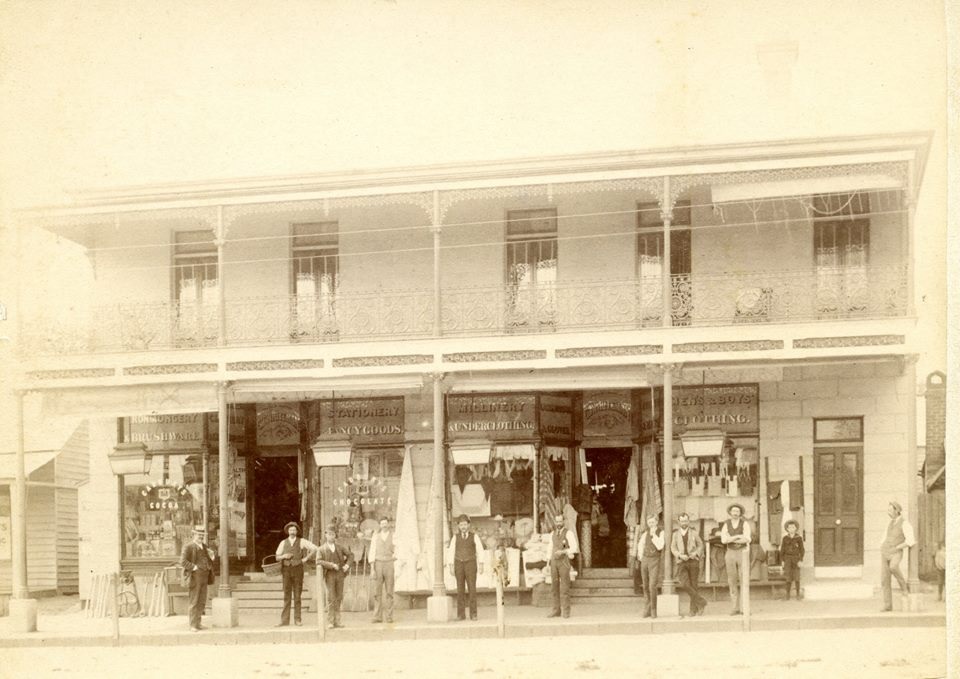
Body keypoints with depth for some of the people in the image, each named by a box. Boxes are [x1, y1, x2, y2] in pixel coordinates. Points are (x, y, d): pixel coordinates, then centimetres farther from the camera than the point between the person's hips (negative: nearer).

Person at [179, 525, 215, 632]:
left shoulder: (204, 546, 15)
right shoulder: (188, 547, -8)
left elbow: (208, 561, 27)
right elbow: (183, 562, -16)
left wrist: (211, 556, 5)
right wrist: (194, 567, -20)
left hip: (204, 577, 7)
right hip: (195, 577, -7)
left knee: (202, 602, 9)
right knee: (194, 602, -4)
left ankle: (197, 623, 17)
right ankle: (193, 625, 0)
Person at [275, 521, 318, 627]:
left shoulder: (301, 541, 5)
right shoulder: (283, 543, 11)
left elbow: (314, 548, 1)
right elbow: (277, 557, 11)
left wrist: (306, 558, -2)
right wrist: (284, 556, -9)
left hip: (298, 569, -2)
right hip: (286, 570, 2)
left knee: (297, 595, 0)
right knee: (287, 596, 0)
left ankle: (297, 619, 3)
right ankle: (284, 620, -2)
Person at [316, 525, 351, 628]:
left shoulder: (339, 548, 12)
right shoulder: (321, 549, 2)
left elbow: (349, 555, 24)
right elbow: (319, 561, -11)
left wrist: (347, 564, 7)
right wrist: (331, 565, -19)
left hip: (339, 574, 4)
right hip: (329, 574, -4)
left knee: (339, 598, 5)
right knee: (331, 598, -8)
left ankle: (337, 621, 10)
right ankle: (330, 621, -4)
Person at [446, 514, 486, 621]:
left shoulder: (474, 536, 2)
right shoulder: (455, 538, 6)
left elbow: (480, 551, 1)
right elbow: (451, 552, 4)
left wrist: (481, 565, -5)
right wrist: (451, 567, -3)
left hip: (470, 564, -1)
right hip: (459, 564, 1)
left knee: (472, 589, -7)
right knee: (460, 590, 1)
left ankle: (473, 614, -3)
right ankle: (461, 614, 3)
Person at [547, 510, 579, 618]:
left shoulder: (568, 533, -4)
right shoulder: (552, 534, 14)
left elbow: (574, 548, -13)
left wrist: (563, 551, -27)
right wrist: (548, 563, 15)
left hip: (564, 561, -5)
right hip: (554, 562, 5)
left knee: (564, 587, -7)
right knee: (555, 587, 5)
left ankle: (566, 611, -4)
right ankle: (556, 610, 9)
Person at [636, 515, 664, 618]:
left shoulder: (661, 533, -5)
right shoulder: (646, 533, 9)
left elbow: (659, 546, -18)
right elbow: (641, 544, 26)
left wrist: (653, 535, -15)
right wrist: (640, 556, 17)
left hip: (655, 561, -5)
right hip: (645, 560, 5)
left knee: (652, 586, -15)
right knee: (646, 586, 8)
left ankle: (653, 610, -7)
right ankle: (649, 605, 24)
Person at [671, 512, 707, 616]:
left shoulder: (694, 533, 10)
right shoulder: (675, 534, 11)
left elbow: (700, 545, 15)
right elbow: (673, 548, 7)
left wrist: (696, 554, -6)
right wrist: (680, 555, -13)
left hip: (693, 561, 0)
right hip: (681, 562, 0)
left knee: (694, 585, -3)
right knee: (684, 585, -18)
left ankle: (693, 609, 5)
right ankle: (701, 602, -8)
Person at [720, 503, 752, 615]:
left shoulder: (745, 524, -3)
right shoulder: (726, 525, 4)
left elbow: (747, 539, -18)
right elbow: (723, 540, -12)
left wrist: (731, 540, -15)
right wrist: (738, 536, -20)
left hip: (743, 553, -2)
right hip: (730, 554, 2)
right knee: (732, 581, 0)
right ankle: (736, 608, 3)